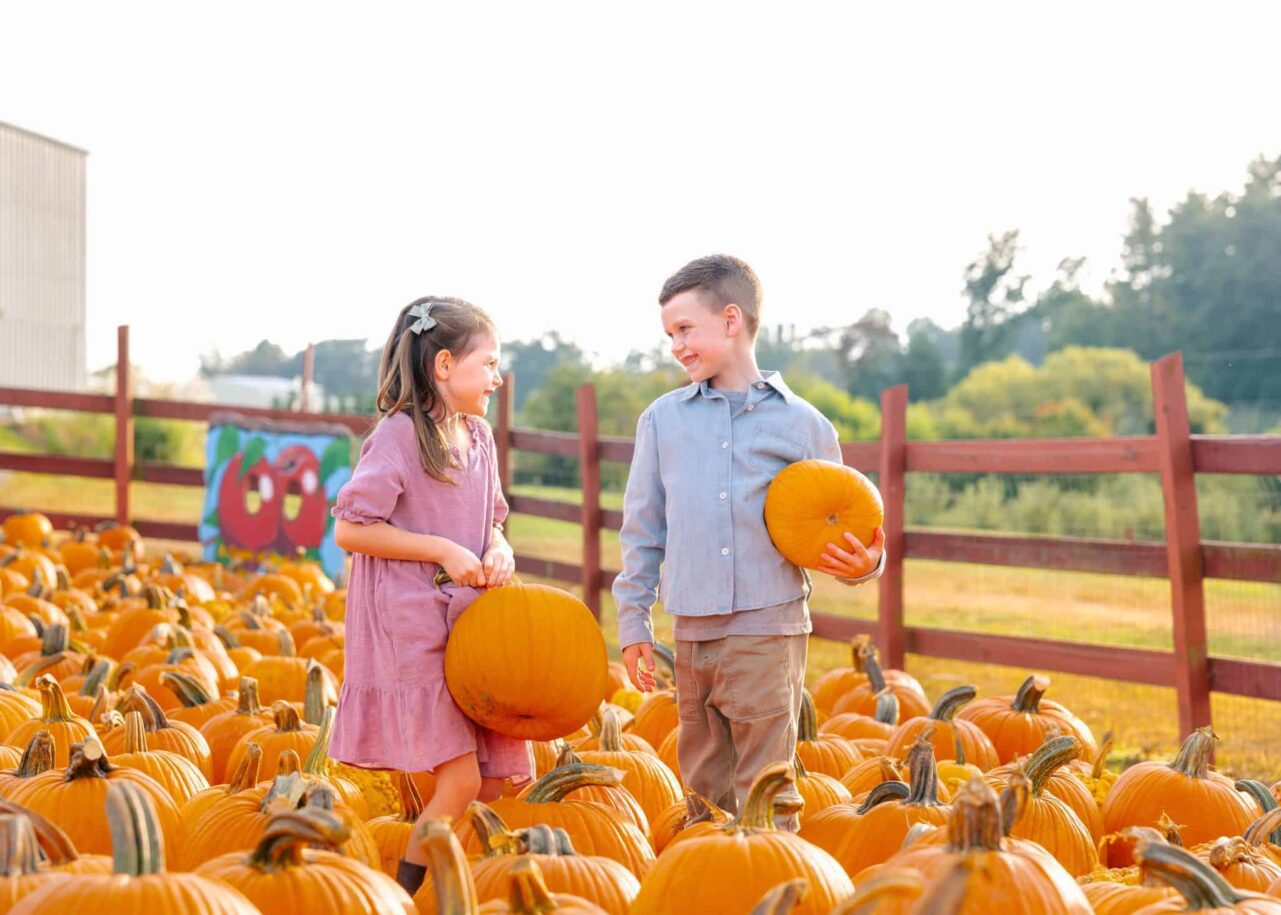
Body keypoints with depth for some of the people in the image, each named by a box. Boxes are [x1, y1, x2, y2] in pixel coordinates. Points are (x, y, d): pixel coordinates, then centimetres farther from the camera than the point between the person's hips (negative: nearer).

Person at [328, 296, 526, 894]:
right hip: (411, 635, -8)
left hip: (469, 630, 8)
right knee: (460, 782, -13)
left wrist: (498, 552, -2)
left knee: (493, 783, 5)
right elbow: (349, 529, -15)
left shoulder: (478, 436, 12)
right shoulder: (400, 435, -11)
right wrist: (443, 550, -17)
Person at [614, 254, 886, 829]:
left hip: (770, 634, -3)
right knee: (704, 791, 10)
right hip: (693, 636, 3)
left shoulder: (801, 424, 3)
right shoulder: (663, 419, 10)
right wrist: (634, 623, 10)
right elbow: (643, 528, 13)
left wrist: (862, 564, -13)